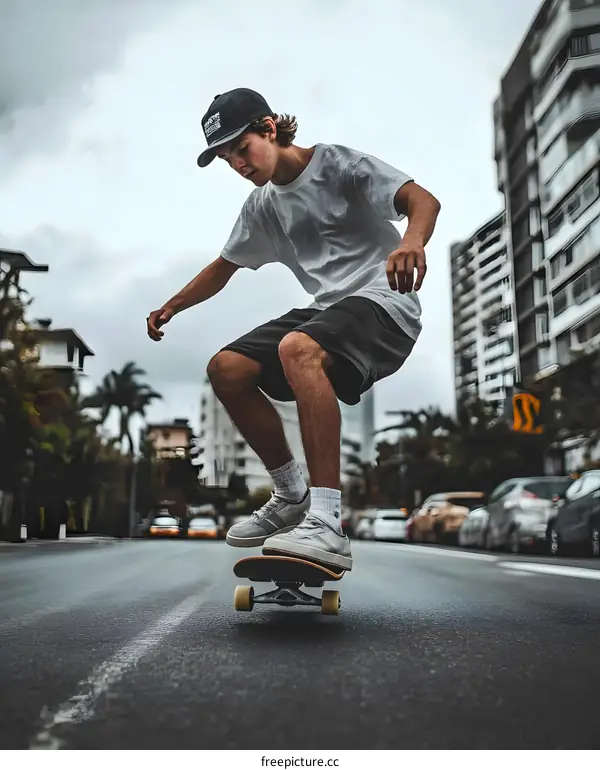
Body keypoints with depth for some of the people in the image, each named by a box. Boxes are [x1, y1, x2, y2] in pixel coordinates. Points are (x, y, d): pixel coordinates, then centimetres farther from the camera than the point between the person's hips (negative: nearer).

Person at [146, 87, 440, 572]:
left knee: (297, 348, -37)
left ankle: (327, 527, -41)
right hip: (327, 309, 8)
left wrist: (412, 242, -38)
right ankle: (292, 497, 7)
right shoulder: (262, 206, 16)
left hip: (382, 301, -7)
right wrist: (171, 307, 13)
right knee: (226, 369, -6)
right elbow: (222, 268, 27)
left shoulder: (334, 162, -4)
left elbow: (423, 200, -15)